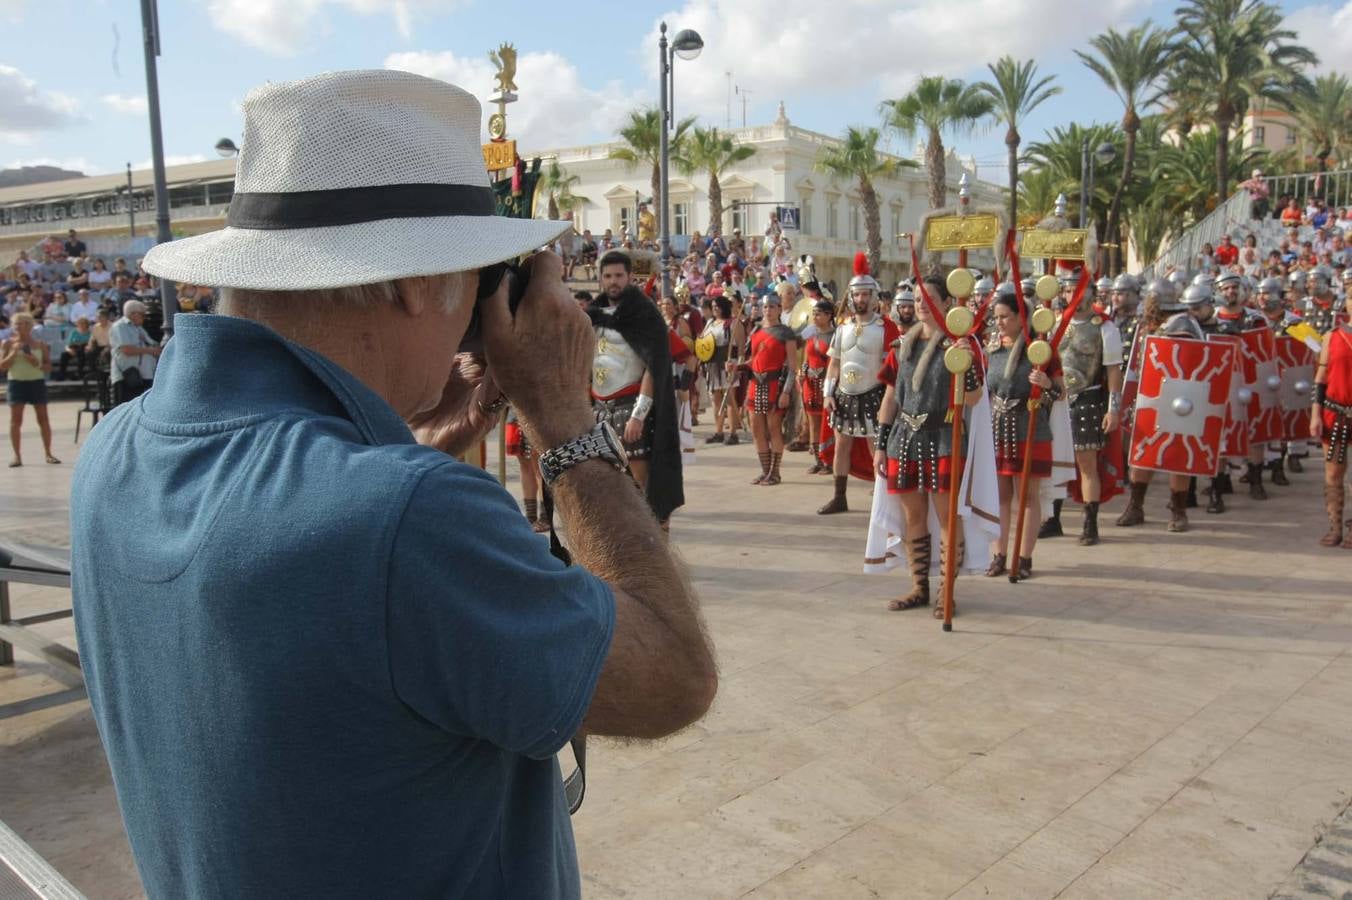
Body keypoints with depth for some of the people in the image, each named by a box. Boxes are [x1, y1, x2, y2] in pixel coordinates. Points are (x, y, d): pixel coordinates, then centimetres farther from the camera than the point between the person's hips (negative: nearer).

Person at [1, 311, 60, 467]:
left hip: (37, 382, 1)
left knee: (43, 419, 1)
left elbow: (49, 367, 5)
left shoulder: (40, 344, 3)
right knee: (15, 420, -1)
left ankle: (48, 454, 8)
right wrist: (13, 353, -15)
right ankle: (17, 456, 4)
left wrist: (37, 363, -15)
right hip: (16, 383, -1)